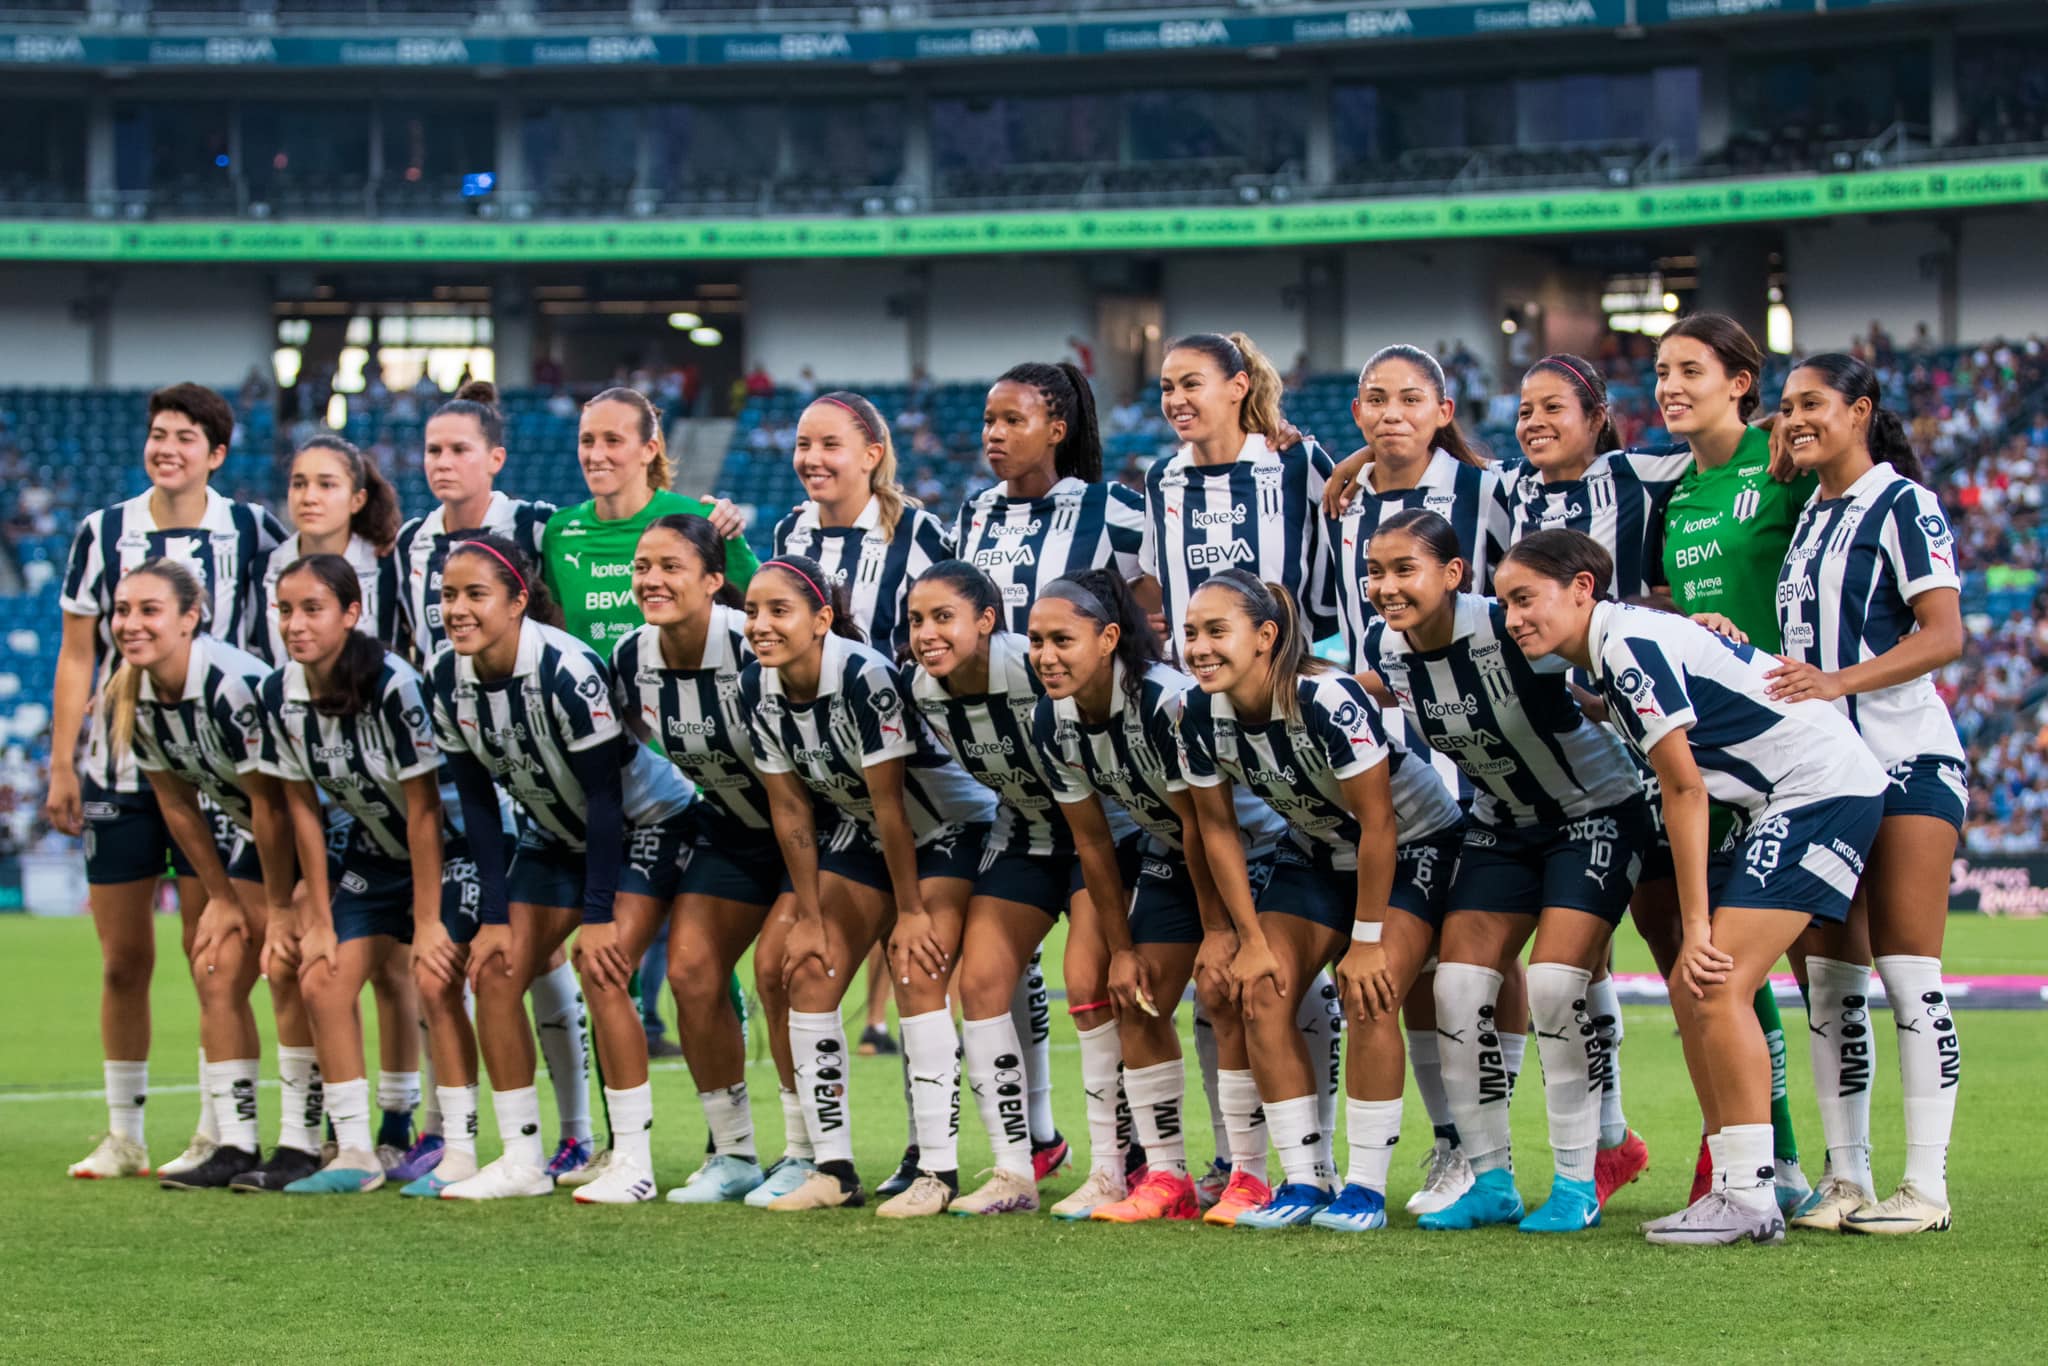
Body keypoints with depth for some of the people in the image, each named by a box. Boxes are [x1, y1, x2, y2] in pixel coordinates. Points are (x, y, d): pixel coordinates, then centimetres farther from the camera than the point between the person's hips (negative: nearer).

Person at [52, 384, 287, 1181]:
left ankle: (216, 1135, 3)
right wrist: (61, 765, 1)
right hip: (116, 771, 2)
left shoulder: (247, 531, 0)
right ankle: (123, 1137, 13)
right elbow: (76, 655, 7)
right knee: (123, 962, 4)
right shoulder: (103, 532, 4)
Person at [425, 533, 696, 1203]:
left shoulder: (568, 671, -30)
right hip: (555, 833, 7)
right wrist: (494, 915, -7)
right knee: (494, 971, -5)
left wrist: (599, 915, -25)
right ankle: (521, 1160, 3)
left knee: (600, 967, -22)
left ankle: (634, 1162, -13)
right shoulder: (447, 679, -12)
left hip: (645, 823, -7)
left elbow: (604, 796, -25)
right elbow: (476, 799, -4)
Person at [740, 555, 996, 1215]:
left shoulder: (864, 677, -30)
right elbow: (790, 809, -2)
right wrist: (808, 915, -2)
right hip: (861, 833, 7)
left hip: (950, 827, -7)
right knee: (804, 972, -2)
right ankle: (832, 1170, 5)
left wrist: (912, 912, -20)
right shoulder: (759, 688, -10)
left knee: (916, 973, -21)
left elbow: (889, 803, -25)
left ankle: (938, 1171, -16)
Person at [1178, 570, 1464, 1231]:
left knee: (1369, 998, -22)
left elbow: (1376, 822, -27)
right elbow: (1217, 829, -4)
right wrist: (1251, 939, -5)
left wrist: (1367, 939, -23)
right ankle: (1305, 1181, -1)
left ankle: (1366, 1187, -12)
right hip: (1317, 851, 6)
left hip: (1412, 846, -6)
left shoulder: (1329, 700, -34)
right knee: (1263, 993, -8)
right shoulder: (1201, 713, -16)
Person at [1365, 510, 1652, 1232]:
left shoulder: (1510, 632, -28)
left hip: (1596, 812, -6)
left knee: (1554, 987, -18)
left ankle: (1577, 1184, -5)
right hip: (1503, 826, 6)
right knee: (1459, 990, -5)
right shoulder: (1390, 652, -10)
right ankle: (1491, 1182, 7)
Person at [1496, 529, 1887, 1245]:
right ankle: (1735, 1186, 8)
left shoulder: (1629, 646, -16)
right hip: (1777, 803, 10)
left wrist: (1696, 925, -12)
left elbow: (1684, 789, -15)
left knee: (1717, 986, -16)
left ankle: (1750, 1198, -14)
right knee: (1691, 989, 5)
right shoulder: (1618, 643, 11)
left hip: (1824, 789, -10)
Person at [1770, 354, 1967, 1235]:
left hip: (1905, 762, -8)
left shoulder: (1902, 504, -6)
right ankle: (1845, 1177, 8)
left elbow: (1945, 636, -15)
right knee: (1829, 978, 4)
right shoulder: (1810, 517, 17)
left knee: (1908, 972, -8)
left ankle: (1926, 1185, -7)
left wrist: (1838, 681, -24)